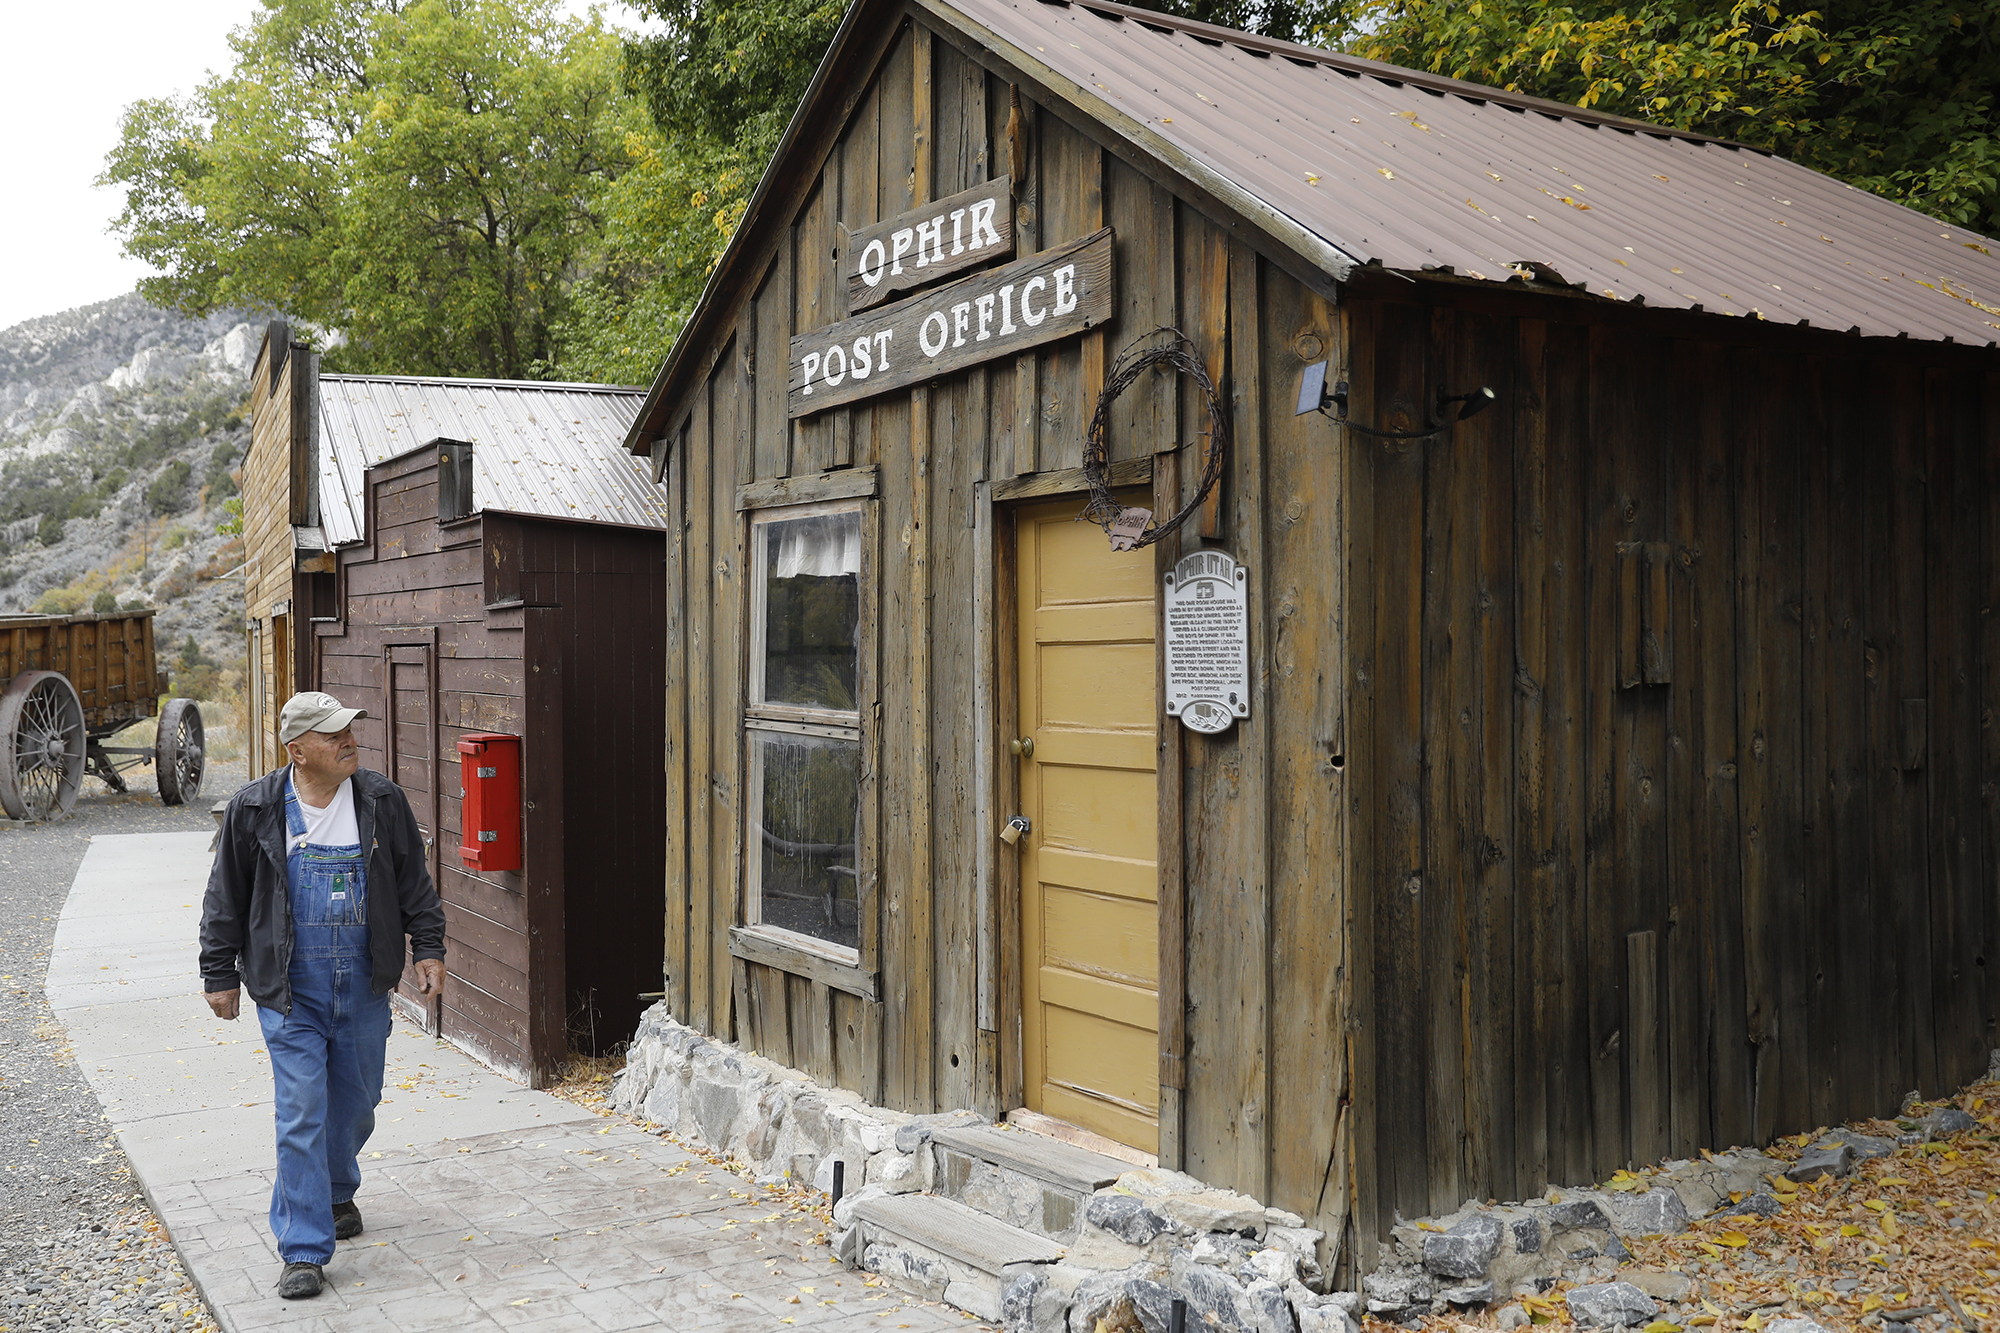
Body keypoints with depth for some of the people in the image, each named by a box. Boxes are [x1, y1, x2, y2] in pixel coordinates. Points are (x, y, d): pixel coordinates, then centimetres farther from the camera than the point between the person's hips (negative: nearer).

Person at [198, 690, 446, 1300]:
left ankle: (336, 1194, 42)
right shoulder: (254, 810, -4)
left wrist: (428, 947, 3)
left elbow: (414, 883, 8)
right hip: (289, 989, -2)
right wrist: (220, 974, 5)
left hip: (364, 984, 3)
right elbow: (226, 900, 3)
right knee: (302, 1112, -7)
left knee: (356, 1102, 15)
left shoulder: (383, 802, 0)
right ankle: (304, 1250, 0)